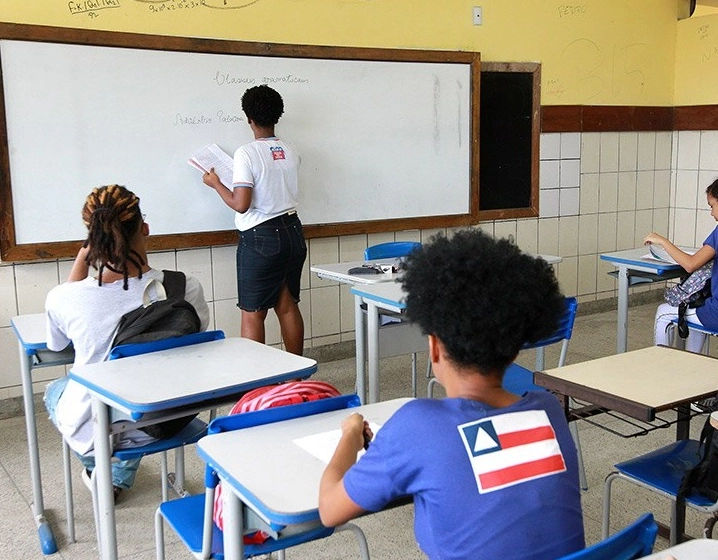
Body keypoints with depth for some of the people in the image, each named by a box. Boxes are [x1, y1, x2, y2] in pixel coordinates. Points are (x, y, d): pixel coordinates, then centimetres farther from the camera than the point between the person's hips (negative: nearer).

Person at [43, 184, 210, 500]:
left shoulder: (63, 299, -23)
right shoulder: (186, 289, -22)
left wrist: (81, 259, -3)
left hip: (93, 435, -1)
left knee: (55, 390, 34)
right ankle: (119, 479, 46)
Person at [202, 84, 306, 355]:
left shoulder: (246, 153, -14)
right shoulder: (290, 151, 5)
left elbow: (241, 204, -19)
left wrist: (216, 183, -3)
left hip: (260, 238, -6)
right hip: (292, 232, 7)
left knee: (253, 314, 3)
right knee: (288, 306, 15)